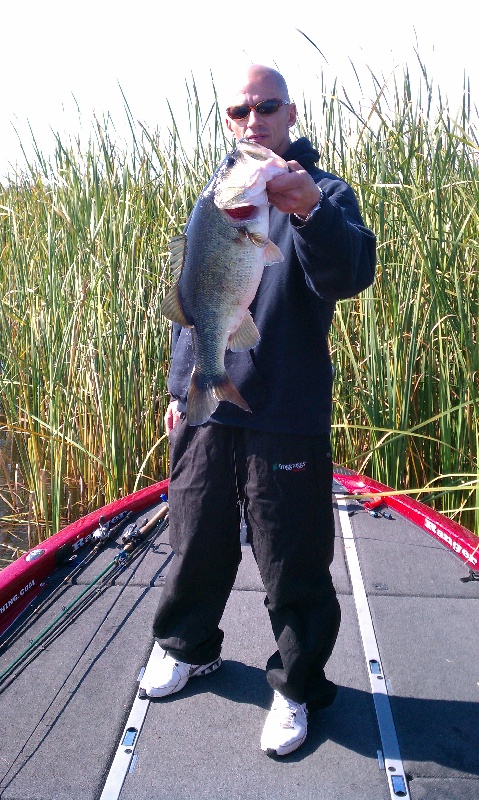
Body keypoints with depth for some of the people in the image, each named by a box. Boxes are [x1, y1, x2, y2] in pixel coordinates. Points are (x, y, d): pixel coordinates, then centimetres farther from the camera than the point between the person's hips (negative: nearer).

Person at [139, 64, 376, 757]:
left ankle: (297, 687, 26)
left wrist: (310, 212, -41)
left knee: (293, 566, 4)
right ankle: (189, 647, 42)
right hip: (205, 413, 5)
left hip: (287, 419, -4)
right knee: (197, 543, 18)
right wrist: (179, 387, 16)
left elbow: (351, 277, -23)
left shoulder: (324, 194, -3)